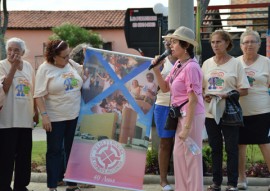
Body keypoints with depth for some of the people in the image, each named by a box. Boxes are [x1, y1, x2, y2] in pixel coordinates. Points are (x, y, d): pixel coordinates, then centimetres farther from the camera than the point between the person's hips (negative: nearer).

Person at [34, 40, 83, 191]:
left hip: (75, 116, 5)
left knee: (73, 150, 11)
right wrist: (44, 115, -19)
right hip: (55, 118, -5)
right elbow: (39, 95, -13)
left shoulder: (72, 64, 5)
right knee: (55, 151, 3)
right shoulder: (45, 69, -11)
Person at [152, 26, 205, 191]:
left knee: (191, 158, -1)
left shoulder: (191, 67, -19)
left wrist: (186, 128, -21)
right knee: (179, 154, 15)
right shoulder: (178, 65, 8)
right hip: (181, 115, 9)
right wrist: (156, 70, 1)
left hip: (191, 116, -9)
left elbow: (193, 99, -21)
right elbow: (165, 88, 17)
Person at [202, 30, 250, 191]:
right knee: (215, 148, 11)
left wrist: (227, 95, -18)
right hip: (210, 112, 4)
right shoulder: (207, 63, 10)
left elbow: (244, 90, -4)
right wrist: (205, 96, -7)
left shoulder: (235, 64, -2)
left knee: (231, 148, 0)